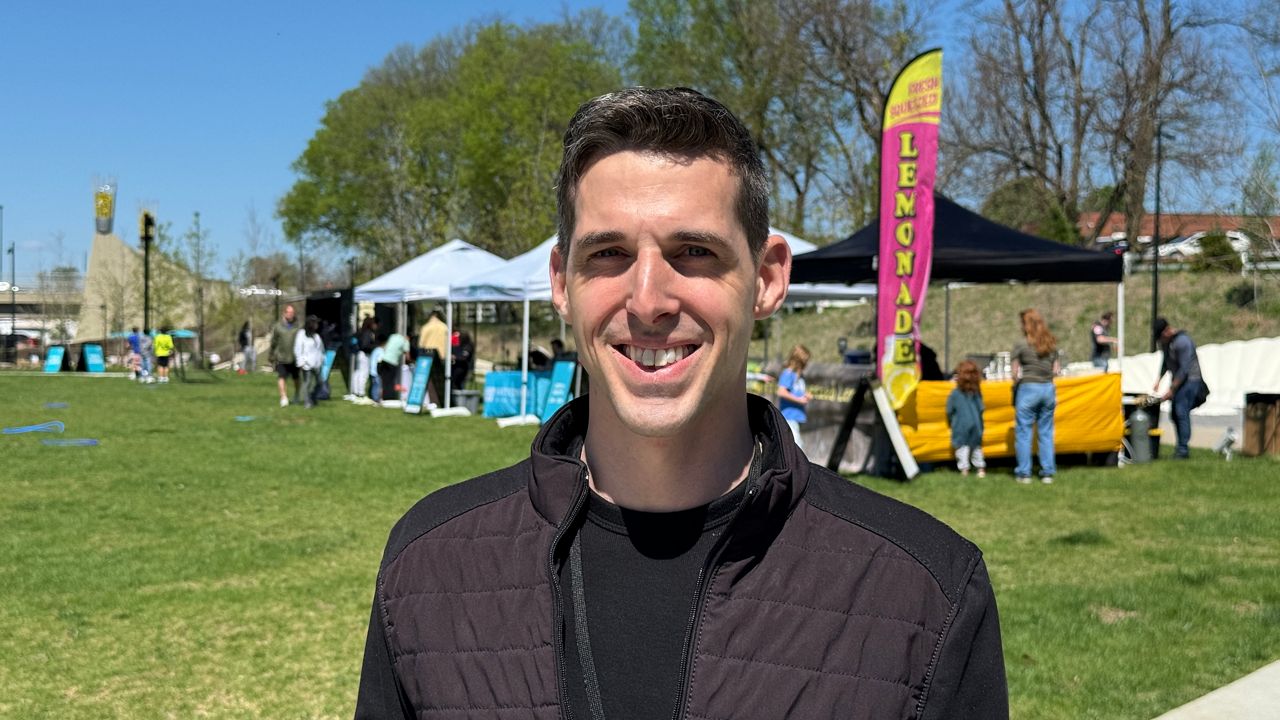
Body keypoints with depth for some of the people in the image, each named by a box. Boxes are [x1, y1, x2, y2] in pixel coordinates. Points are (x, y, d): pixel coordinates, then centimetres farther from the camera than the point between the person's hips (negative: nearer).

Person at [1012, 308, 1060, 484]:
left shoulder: (1021, 345, -7)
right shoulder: (1052, 344, 7)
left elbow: (1015, 372, -7)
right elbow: (1055, 369, 9)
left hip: (1028, 388, -5)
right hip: (1048, 388, 5)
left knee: (1023, 432, 3)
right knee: (1046, 433, 10)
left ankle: (1024, 473, 4)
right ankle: (1048, 473, 11)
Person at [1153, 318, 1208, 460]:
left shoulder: (1182, 341, -22)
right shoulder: (1165, 341, 6)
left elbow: (1184, 369, -23)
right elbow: (1165, 362, 18)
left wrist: (1171, 389, -22)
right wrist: (1158, 380, 5)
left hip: (1190, 380, -9)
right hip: (1177, 380, 9)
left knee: (1181, 413, -14)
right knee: (1175, 413, 7)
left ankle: (1183, 449, -12)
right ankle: (1181, 446, 15)